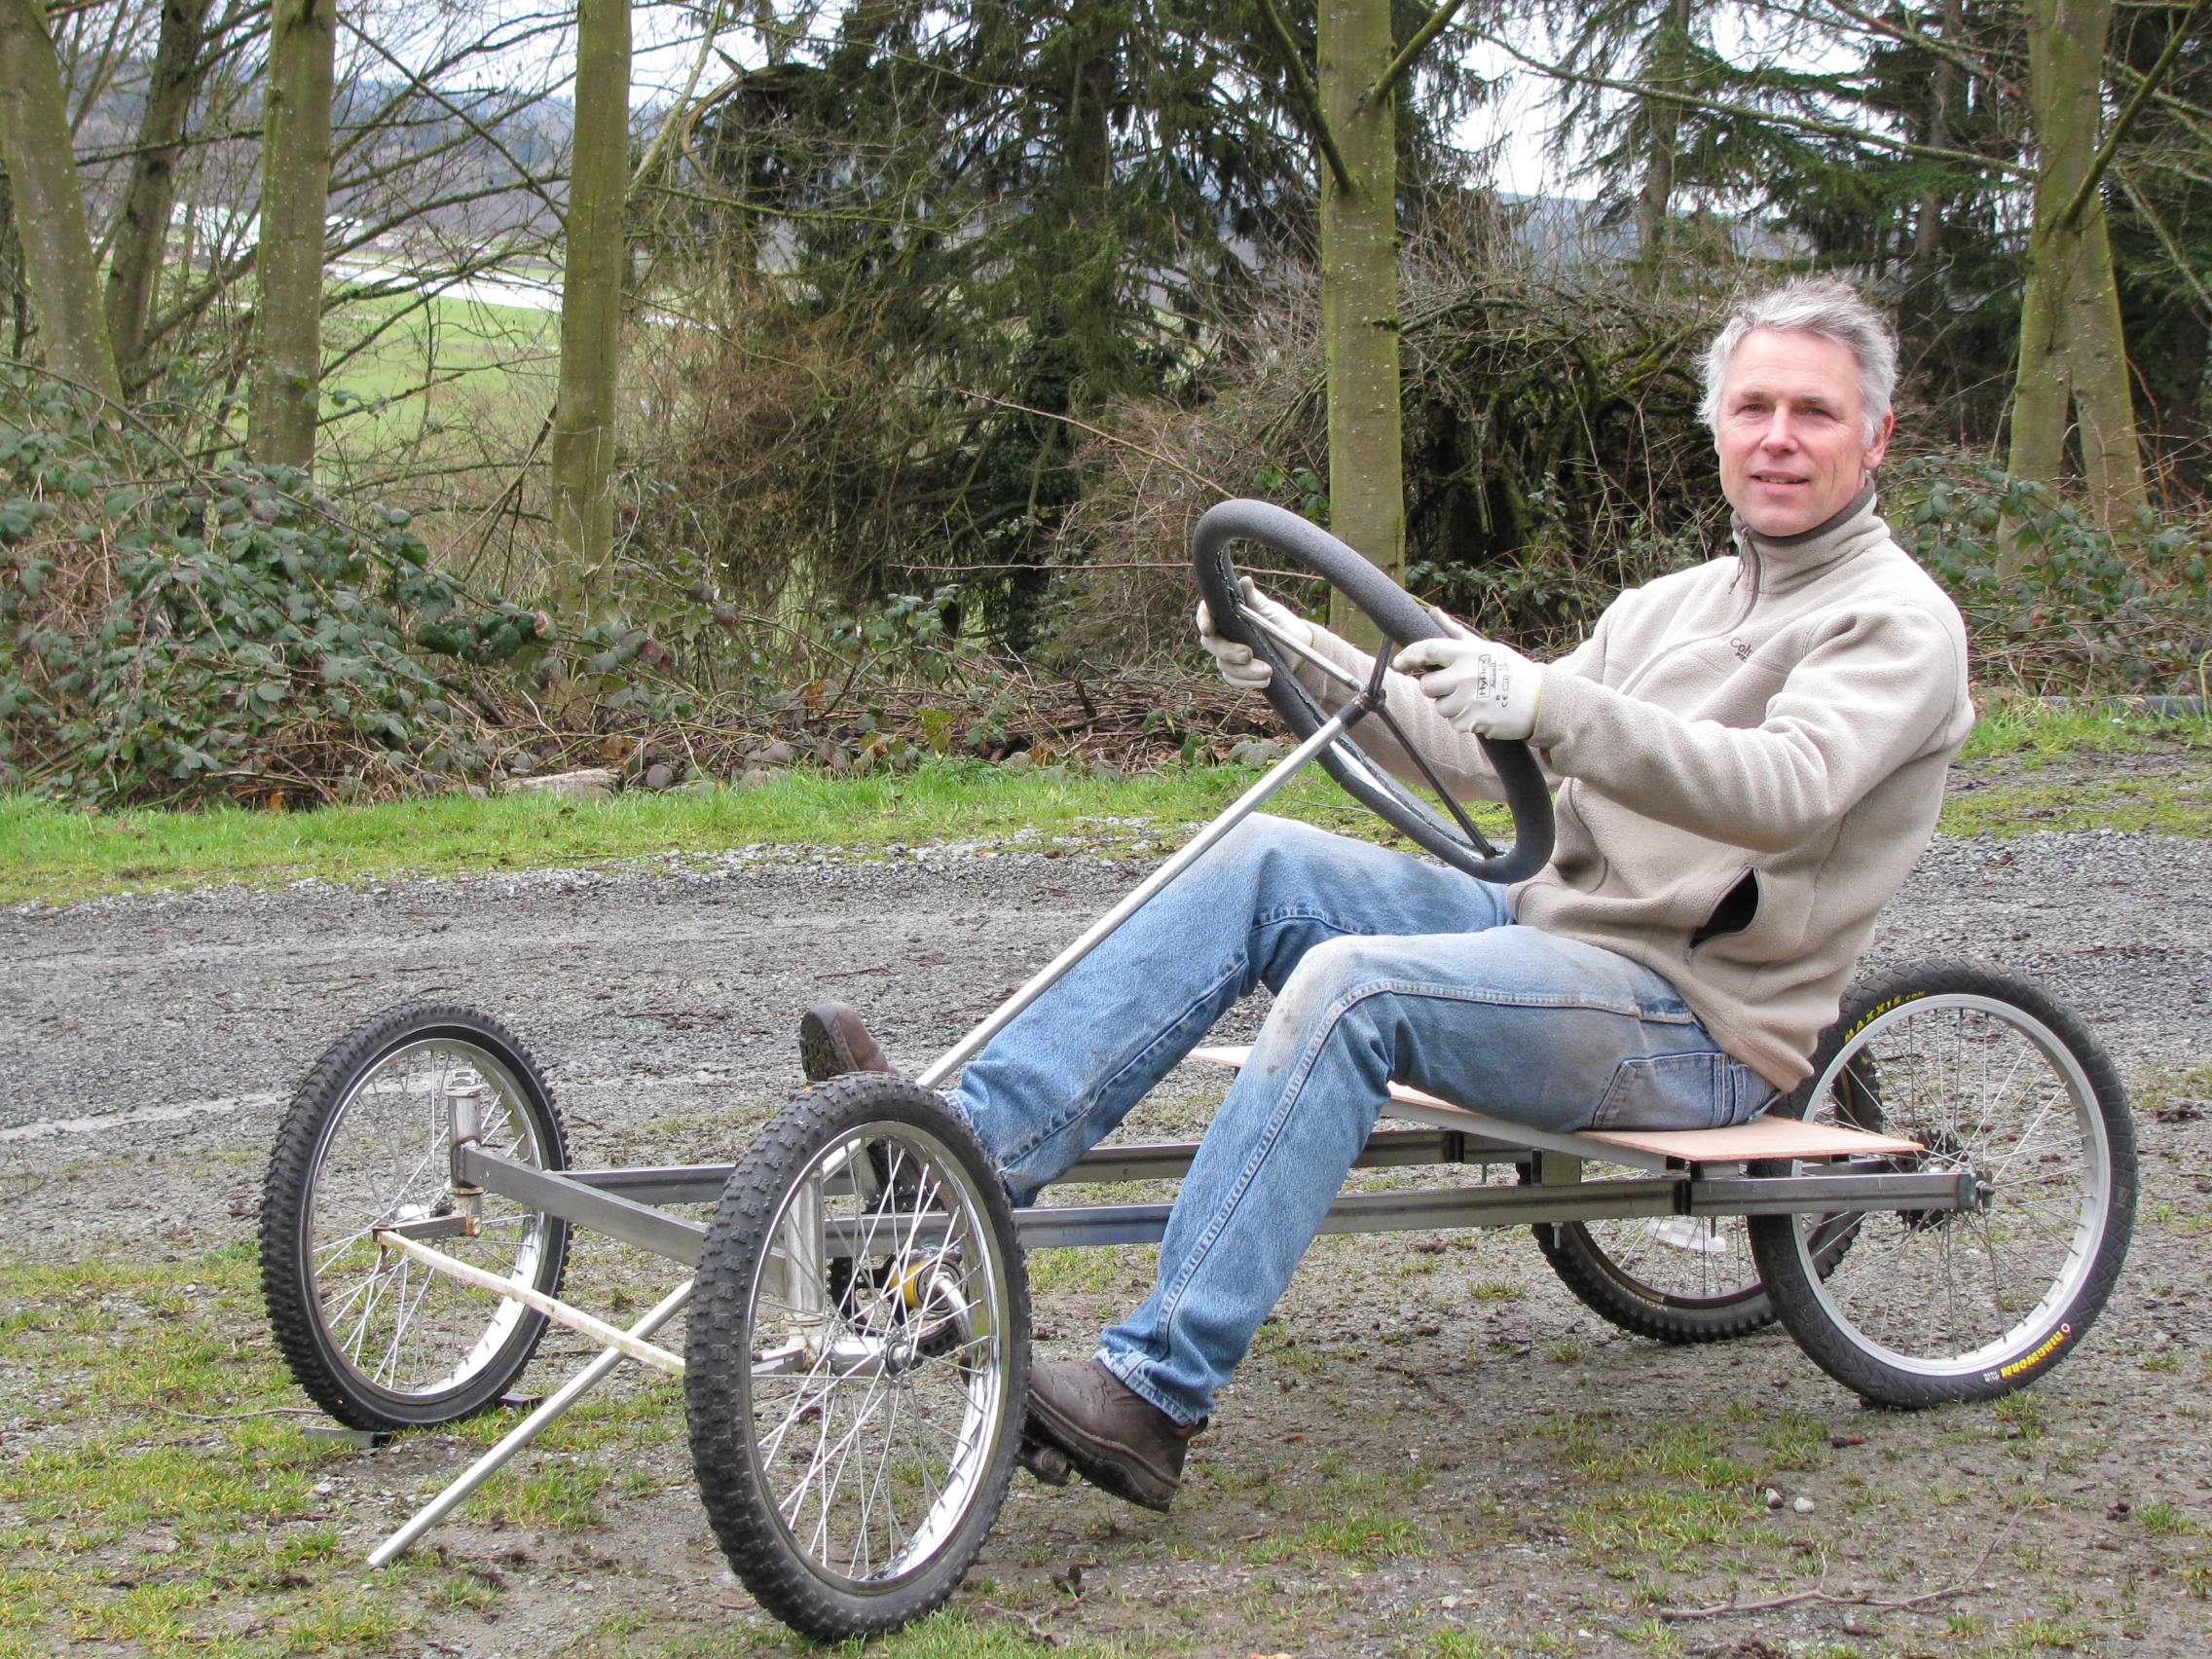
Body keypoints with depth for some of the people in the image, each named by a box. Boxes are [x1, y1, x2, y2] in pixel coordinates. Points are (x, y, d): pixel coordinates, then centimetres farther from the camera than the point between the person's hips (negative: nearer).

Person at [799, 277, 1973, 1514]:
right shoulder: (1675, 605, 21)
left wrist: (1549, 702, -40)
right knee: (1264, 867, -12)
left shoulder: (1899, 623, -5)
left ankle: (1152, 1395, -34)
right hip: (1552, 933, 8)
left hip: (1695, 1026, -8)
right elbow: (1482, 749, 17)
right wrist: (1302, 659, 1)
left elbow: (1784, 788, -26)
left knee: (1351, 987, -30)